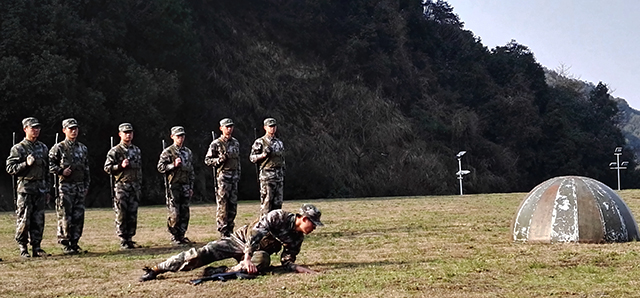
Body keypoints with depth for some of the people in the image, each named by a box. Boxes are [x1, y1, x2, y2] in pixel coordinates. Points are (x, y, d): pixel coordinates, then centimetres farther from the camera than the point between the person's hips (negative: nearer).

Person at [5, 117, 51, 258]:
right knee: (23, 221, -3)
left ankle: (36, 247, 12)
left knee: (38, 220, 5)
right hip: (25, 188, -5)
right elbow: (10, 168, -6)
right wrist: (26, 164, -20)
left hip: (40, 188, 5)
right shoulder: (18, 149, -2)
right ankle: (22, 248, 5)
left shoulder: (43, 148, 14)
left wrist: (47, 190, 16)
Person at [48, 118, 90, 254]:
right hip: (65, 186, -5)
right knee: (65, 216, -4)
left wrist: (86, 186, 13)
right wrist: (61, 171, -18)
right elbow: (50, 165, -3)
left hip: (80, 186, 5)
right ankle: (65, 244, 2)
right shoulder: (58, 148, -2)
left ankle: (74, 242, 13)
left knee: (79, 216, 4)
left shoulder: (83, 148, 13)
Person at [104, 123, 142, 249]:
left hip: (135, 186, 5)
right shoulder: (115, 151, -3)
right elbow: (107, 168, -6)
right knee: (121, 215, -5)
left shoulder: (137, 150, 16)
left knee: (132, 215, 5)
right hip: (121, 186, -5)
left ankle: (130, 239, 12)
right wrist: (121, 166, -19)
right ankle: (123, 241, -1)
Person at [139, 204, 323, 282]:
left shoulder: (297, 238, -4)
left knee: (263, 261, -35)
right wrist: (247, 258, -40)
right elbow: (255, 234, -29)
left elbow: (287, 263, -2)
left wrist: (305, 270, -20)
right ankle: (156, 270, -8)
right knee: (202, 253, -16)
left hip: (258, 251, 4)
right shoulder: (279, 216, -21)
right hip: (242, 239, -4)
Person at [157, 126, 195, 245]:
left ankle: (181, 235, 13)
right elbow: (160, 167, -7)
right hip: (173, 186, -5)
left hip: (185, 186, 5)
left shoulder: (188, 152, 16)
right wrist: (174, 165, -19)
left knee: (185, 213, 4)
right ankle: (174, 237, 3)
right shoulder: (167, 152, -2)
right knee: (174, 214, -6)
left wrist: (191, 187, 15)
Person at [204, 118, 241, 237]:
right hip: (222, 177, -6)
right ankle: (223, 231, -4)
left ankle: (230, 230, 15)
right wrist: (220, 159, -18)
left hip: (234, 176, 6)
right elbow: (207, 160, -4)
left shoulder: (235, 143, 15)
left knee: (233, 205, 7)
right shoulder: (216, 144, -4)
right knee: (222, 205, -7)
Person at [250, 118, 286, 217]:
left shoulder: (279, 143, 17)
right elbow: (252, 157, -4)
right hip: (266, 175, -6)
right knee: (266, 202, -7)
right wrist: (263, 155, -20)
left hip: (279, 175, 6)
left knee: (278, 202, 6)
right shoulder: (260, 142, -1)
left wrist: (283, 175, 16)